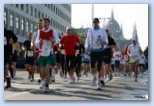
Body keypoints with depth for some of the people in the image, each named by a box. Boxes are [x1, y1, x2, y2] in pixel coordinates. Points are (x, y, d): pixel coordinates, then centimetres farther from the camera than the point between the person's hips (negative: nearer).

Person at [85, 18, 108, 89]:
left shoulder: (102, 30, 2)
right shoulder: (90, 31, 6)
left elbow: (106, 41, 5)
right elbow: (87, 40, 14)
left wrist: (103, 42, -18)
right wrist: (86, 47, -2)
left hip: (100, 51, -1)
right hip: (92, 51, 1)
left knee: (99, 67, -1)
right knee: (92, 65, -17)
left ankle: (99, 82, 12)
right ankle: (94, 77, 12)